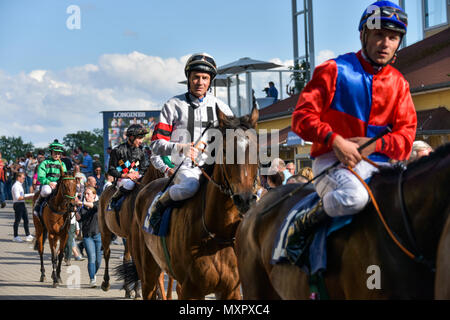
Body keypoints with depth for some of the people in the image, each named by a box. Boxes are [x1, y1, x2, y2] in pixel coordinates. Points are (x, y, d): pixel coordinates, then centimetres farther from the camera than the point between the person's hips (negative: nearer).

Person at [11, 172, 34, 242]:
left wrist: (30, 195, 15)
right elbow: (17, 197, -22)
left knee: (26, 219, 10)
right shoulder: (16, 186, -15)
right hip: (18, 204, -10)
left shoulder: (20, 185, 17)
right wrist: (27, 197, -20)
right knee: (17, 220, -2)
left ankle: (28, 235, 15)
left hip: (22, 204, 10)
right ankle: (15, 236, 6)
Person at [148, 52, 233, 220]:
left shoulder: (220, 107, 15)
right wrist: (180, 147, -19)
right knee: (190, 186, -37)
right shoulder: (173, 105, 6)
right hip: (185, 167, -3)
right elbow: (156, 144, 0)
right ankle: (159, 203, -11)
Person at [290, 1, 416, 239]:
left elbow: (406, 134, 7)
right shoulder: (335, 70, 0)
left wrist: (376, 144, -14)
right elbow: (302, 117, -6)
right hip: (332, 160, -5)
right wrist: (335, 141, -22)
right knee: (353, 196, -37)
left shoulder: (399, 83, 14)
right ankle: (308, 222, -8)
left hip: (378, 163, 5)